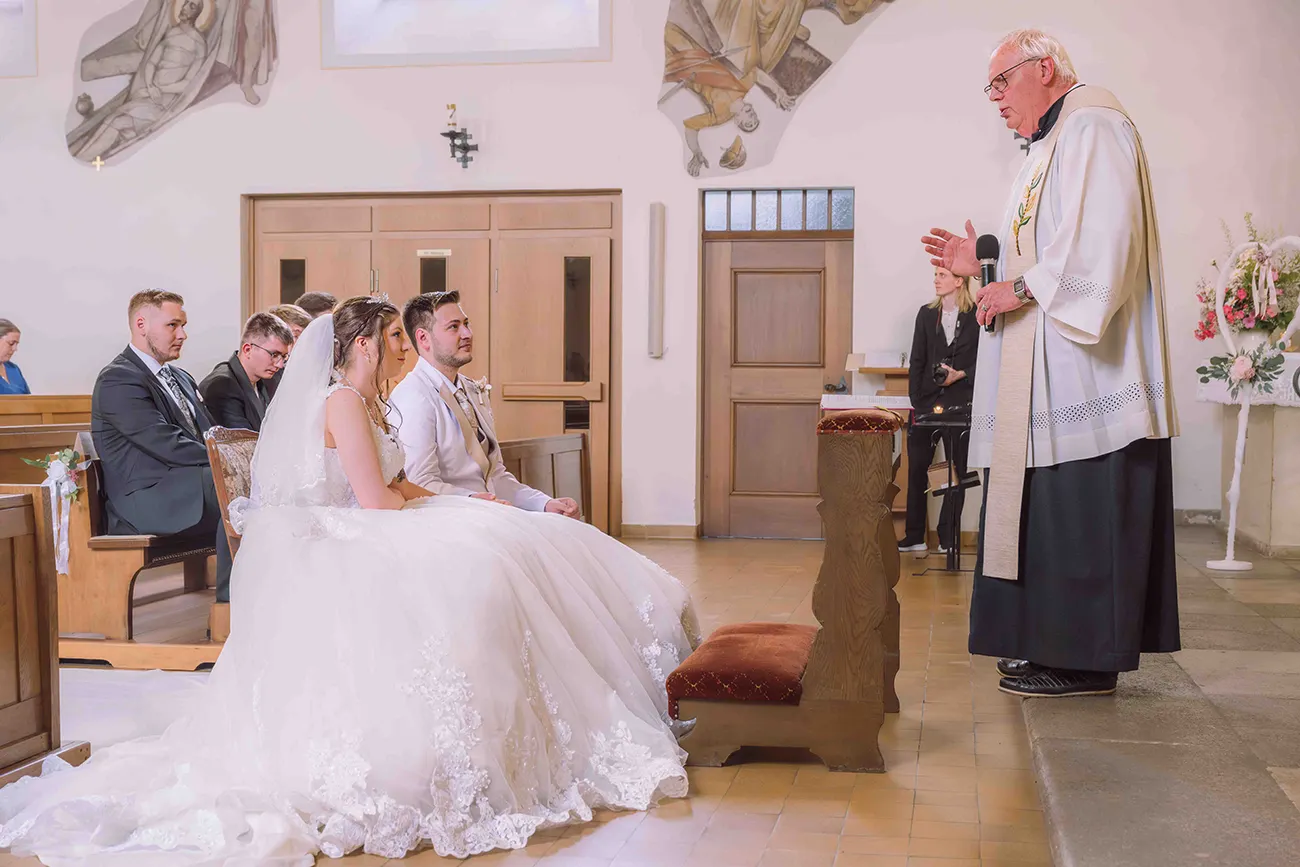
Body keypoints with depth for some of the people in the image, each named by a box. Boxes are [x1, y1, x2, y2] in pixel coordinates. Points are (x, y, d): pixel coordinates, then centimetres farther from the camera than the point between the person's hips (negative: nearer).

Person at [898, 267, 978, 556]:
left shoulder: (976, 316, -1)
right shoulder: (926, 313, 9)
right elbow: (917, 361, 7)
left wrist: (961, 375, -14)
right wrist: (915, 400, -1)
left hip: (959, 402, -3)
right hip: (927, 400, 3)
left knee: (956, 469, 2)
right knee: (917, 467, 0)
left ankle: (948, 538, 8)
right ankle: (914, 537, 6)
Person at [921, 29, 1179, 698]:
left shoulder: (1093, 128, -8)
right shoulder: (1050, 146, 24)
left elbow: (1105, 239, -22)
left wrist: (1023, 287, -17)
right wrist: (984, 266, 15)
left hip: (1085, 362, -10)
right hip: (1048, 369, 10)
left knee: (1079, 511, -8)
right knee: (1048, 511, 11)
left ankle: (1085, 660, -2)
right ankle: (1058, 644, 17)